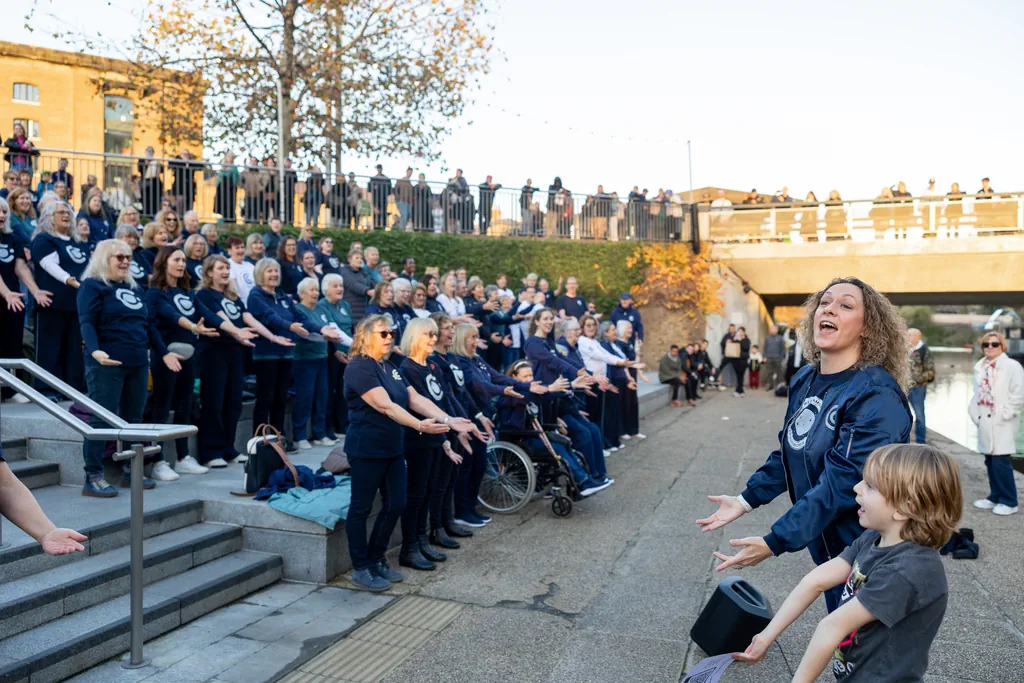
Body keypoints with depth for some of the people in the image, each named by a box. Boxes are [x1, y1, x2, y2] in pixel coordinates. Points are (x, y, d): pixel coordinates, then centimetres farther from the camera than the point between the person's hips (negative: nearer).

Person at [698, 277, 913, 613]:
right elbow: (788, 451, 12)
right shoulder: (804, 380, 0)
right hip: (824, 544, 7)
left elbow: (841, 484, -29)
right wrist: (747, 500, 7)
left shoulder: (876, 397, -25)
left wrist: (774, 543, -30)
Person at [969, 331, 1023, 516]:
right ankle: (995, 497, 22)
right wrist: (975, 414, 10)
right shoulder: (980, 368, 14)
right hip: (986, 423, 7)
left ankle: (1009, 501, 2)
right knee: (990, 461, 11)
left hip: (1002, 424, -7)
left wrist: (1004, 415, -14)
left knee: (1000, 461, -8)